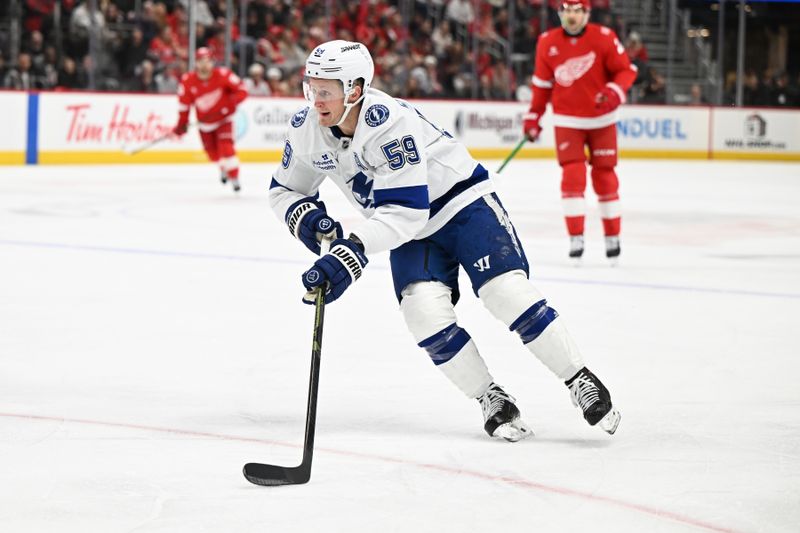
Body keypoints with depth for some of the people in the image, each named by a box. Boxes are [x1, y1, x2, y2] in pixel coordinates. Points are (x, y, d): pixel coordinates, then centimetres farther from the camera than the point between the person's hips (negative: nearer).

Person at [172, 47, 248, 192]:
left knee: (226, 146, -20)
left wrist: (232, 102, -33)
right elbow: (184, 103, -3)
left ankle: (234, 177, -6)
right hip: (204, 122, 3)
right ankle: (223, 168, 45)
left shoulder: (222, 74, -22)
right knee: (212, 152, 11)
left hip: (223, 118, -3)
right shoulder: (188, 81, -15)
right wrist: (182, 124, -3)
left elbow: (241, 89, -17)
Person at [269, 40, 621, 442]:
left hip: (462, 200, -5)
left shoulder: (390, 122, -32)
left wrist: (352, 252, -43)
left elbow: (405, 211, -35)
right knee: (424, 310, -18)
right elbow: (284, 190, 4)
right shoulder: (305, 130, -11)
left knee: (507, 292, -19)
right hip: (411, 229, 5)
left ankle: (581, 383, -4)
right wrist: (305, 216, -18)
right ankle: (491, 401, -3)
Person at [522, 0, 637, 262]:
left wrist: (615, 92, -25)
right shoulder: (547, 43, -3)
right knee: (572, 176, -11)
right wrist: (533, 116, 7)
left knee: (605, 177, 5)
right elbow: (542, 82, 7)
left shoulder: (603, 37, -11)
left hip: (601, 120, -1)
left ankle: (612, 237, 18)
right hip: (567, 121, 1)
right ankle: (576, 238, -6)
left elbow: (626, 69, -7)